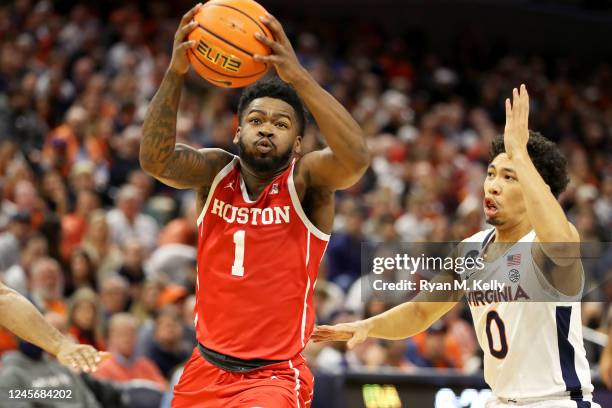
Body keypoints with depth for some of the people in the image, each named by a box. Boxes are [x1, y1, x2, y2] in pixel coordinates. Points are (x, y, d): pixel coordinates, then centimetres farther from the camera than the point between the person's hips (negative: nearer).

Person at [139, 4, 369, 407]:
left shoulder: (306, 179, -9)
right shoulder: (218, 172, -1)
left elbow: (356, 160, -31)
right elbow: (156, 159, -20)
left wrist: (298, 77, -39)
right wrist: (176, 73, -34)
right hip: (206, 369, 5)